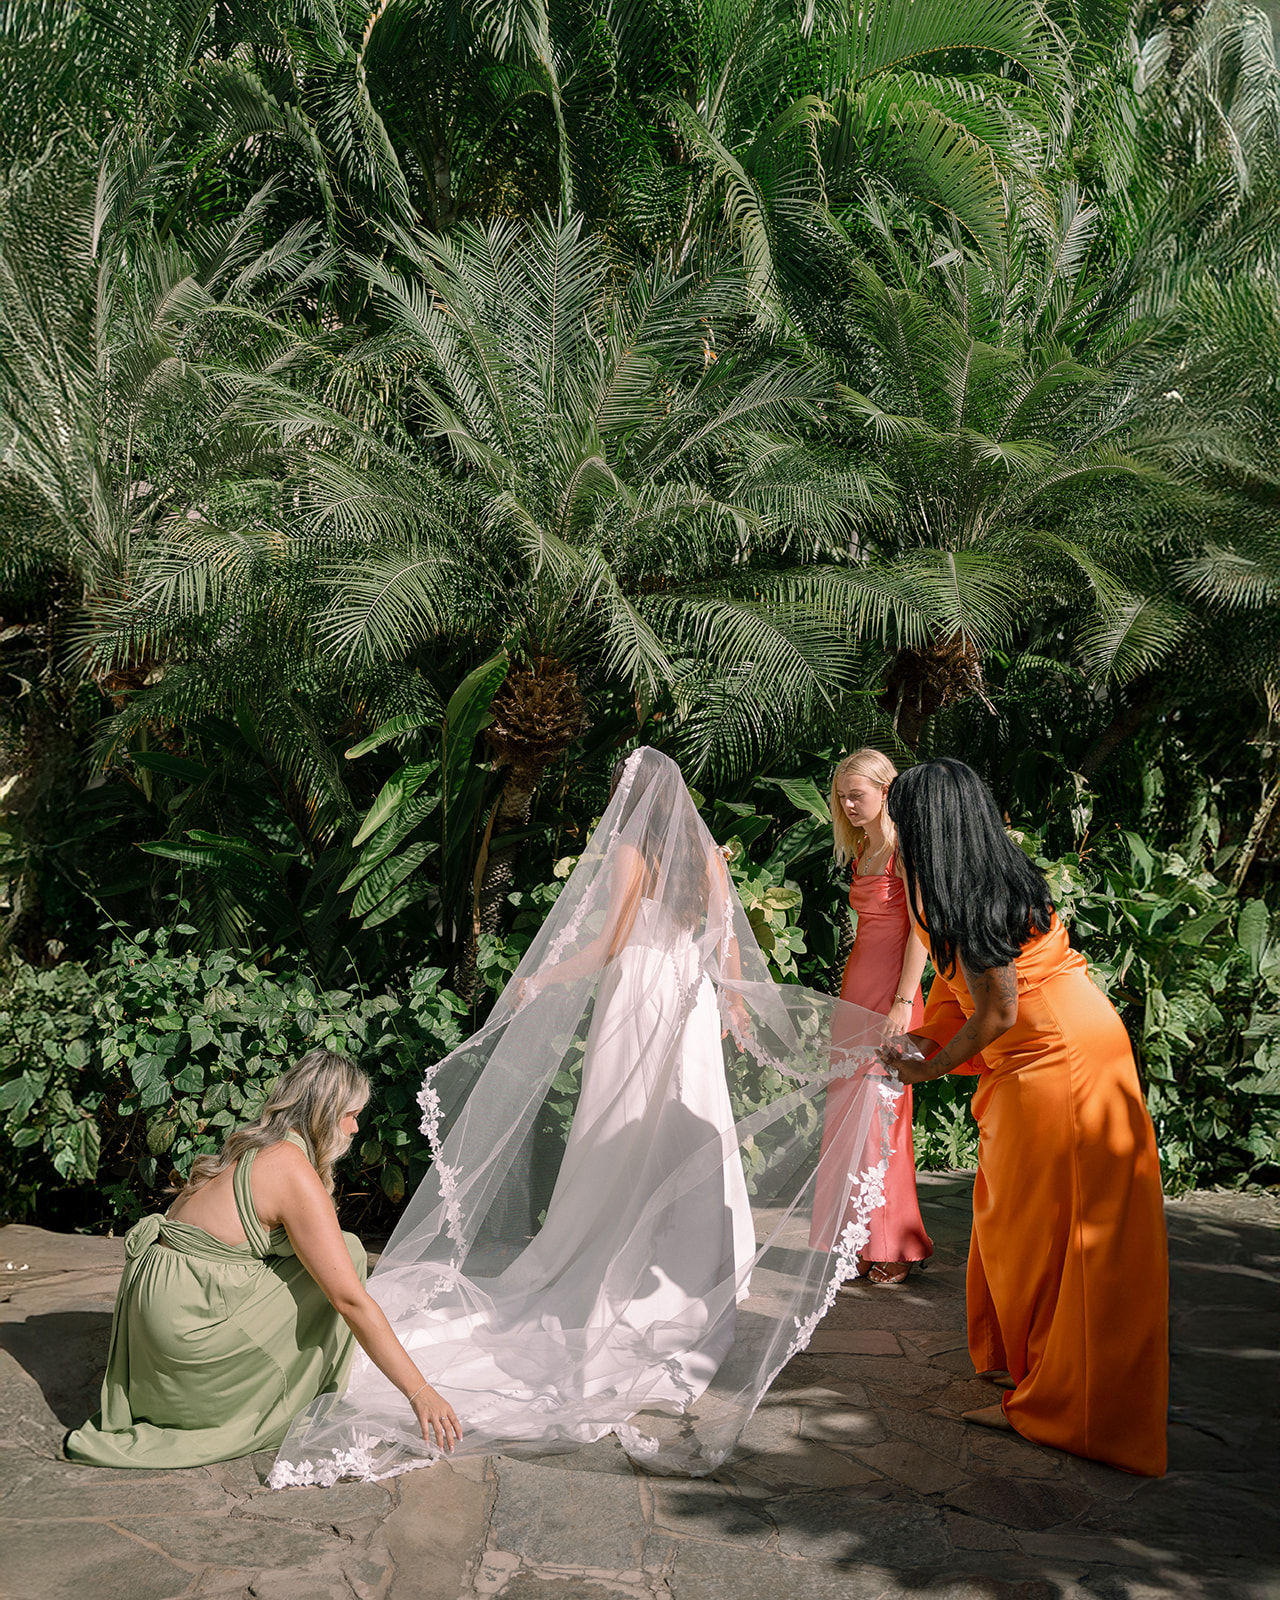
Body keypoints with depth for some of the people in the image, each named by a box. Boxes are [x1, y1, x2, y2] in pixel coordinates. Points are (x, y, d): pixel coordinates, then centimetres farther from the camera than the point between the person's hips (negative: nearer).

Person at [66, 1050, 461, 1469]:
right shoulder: (294, 1171, -17)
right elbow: (350, 1300, -18)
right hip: (187, 1324, -9)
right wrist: (419, 1392, -15)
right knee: (346, 1252, -4)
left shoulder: (252, 1148, 11)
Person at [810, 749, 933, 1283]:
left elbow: (920, 931, -14)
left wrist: (904, 1001, -19)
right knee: (848, 1114, 6)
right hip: (856, 987, 8)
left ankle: (893, 1249, 6)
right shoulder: (861, 853, 16)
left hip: (892, 990, -8)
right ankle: (861, 1244, 13)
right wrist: (849, 996, 15)